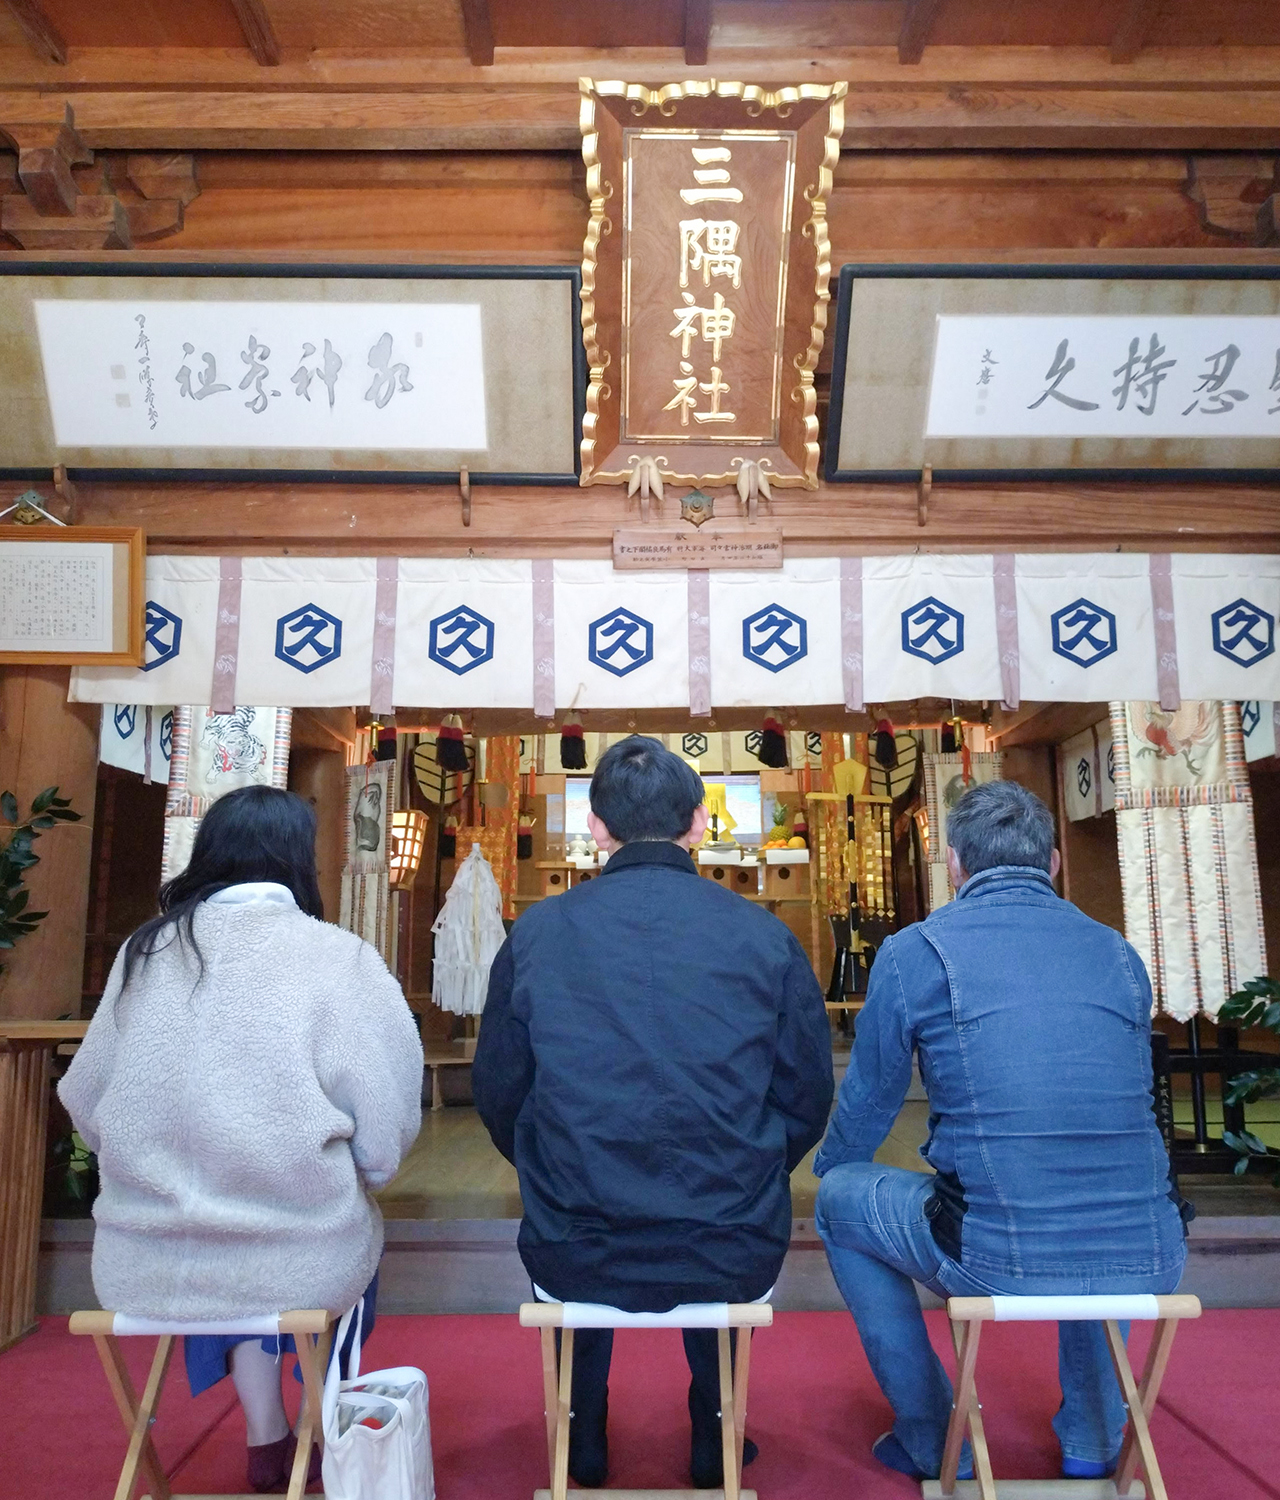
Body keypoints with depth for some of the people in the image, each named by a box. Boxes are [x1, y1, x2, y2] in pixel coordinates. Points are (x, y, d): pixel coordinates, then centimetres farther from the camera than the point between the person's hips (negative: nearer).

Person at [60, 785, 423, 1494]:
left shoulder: (144, 950, -1)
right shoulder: (336, 957, -12)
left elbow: (87, 1106, 6)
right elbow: (384, 1134, -12)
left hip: (139, 1265, 4)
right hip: (295, 1261, -3)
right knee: (348, 1237, 30)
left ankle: (265, 1440, 41)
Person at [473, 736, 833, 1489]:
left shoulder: (536, 933, -7)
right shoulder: (765, 936, -8)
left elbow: (500, 1097, 2)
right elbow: (808, 1099, 0)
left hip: (577, 1262, 0)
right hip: (734, 1266, 0)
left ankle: (585, 1439, 46)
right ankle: (712, 1440, 45)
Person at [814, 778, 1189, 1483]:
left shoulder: (912, 954, -2)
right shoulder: (1119, 954, 10)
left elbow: (865, 1109, 8)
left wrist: (825, 1169, 32)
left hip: (997, 1266, -4)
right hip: (1148, 1268, 5)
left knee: (840, 1199, 21)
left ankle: (933, 1443, 27)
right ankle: (1094, 1437, 39)